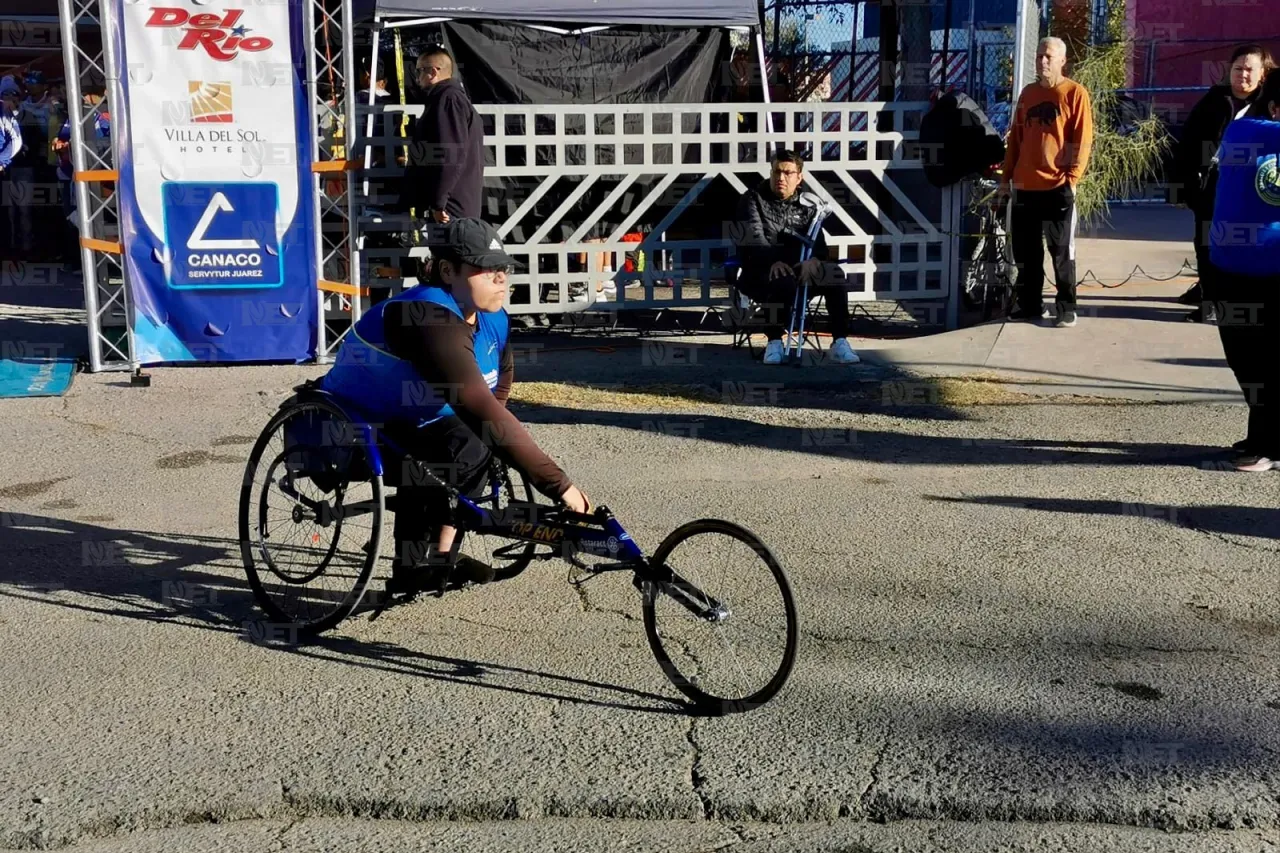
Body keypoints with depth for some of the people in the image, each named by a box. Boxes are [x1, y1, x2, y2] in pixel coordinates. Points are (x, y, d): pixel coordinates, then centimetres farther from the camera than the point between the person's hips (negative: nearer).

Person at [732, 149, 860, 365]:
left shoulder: (807, 207, 13)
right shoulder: (753, 200, 3)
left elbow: (818, 244, 0)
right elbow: (753, 237, -14)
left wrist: (813, 260, -26)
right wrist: (773, 261, -34)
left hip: (797, 270, 4)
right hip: (760, 271, -3)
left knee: (835, 274, -26)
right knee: (783, 282, -39)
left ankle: (840, 343, -25)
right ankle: (774, 342, -24)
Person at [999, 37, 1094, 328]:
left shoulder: (1075, 93, -1)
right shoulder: (1028, 93, 14)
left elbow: (1082, 141, -6)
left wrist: (1073, 177, -15)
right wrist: (1006, 176, 13)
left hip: (1058, 186, -5)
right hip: (1025, 185, 5)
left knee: (1062, 251, -1)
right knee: (1025, 251, 8)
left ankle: (1067, 308, 5)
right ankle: (1031, 305, 17)